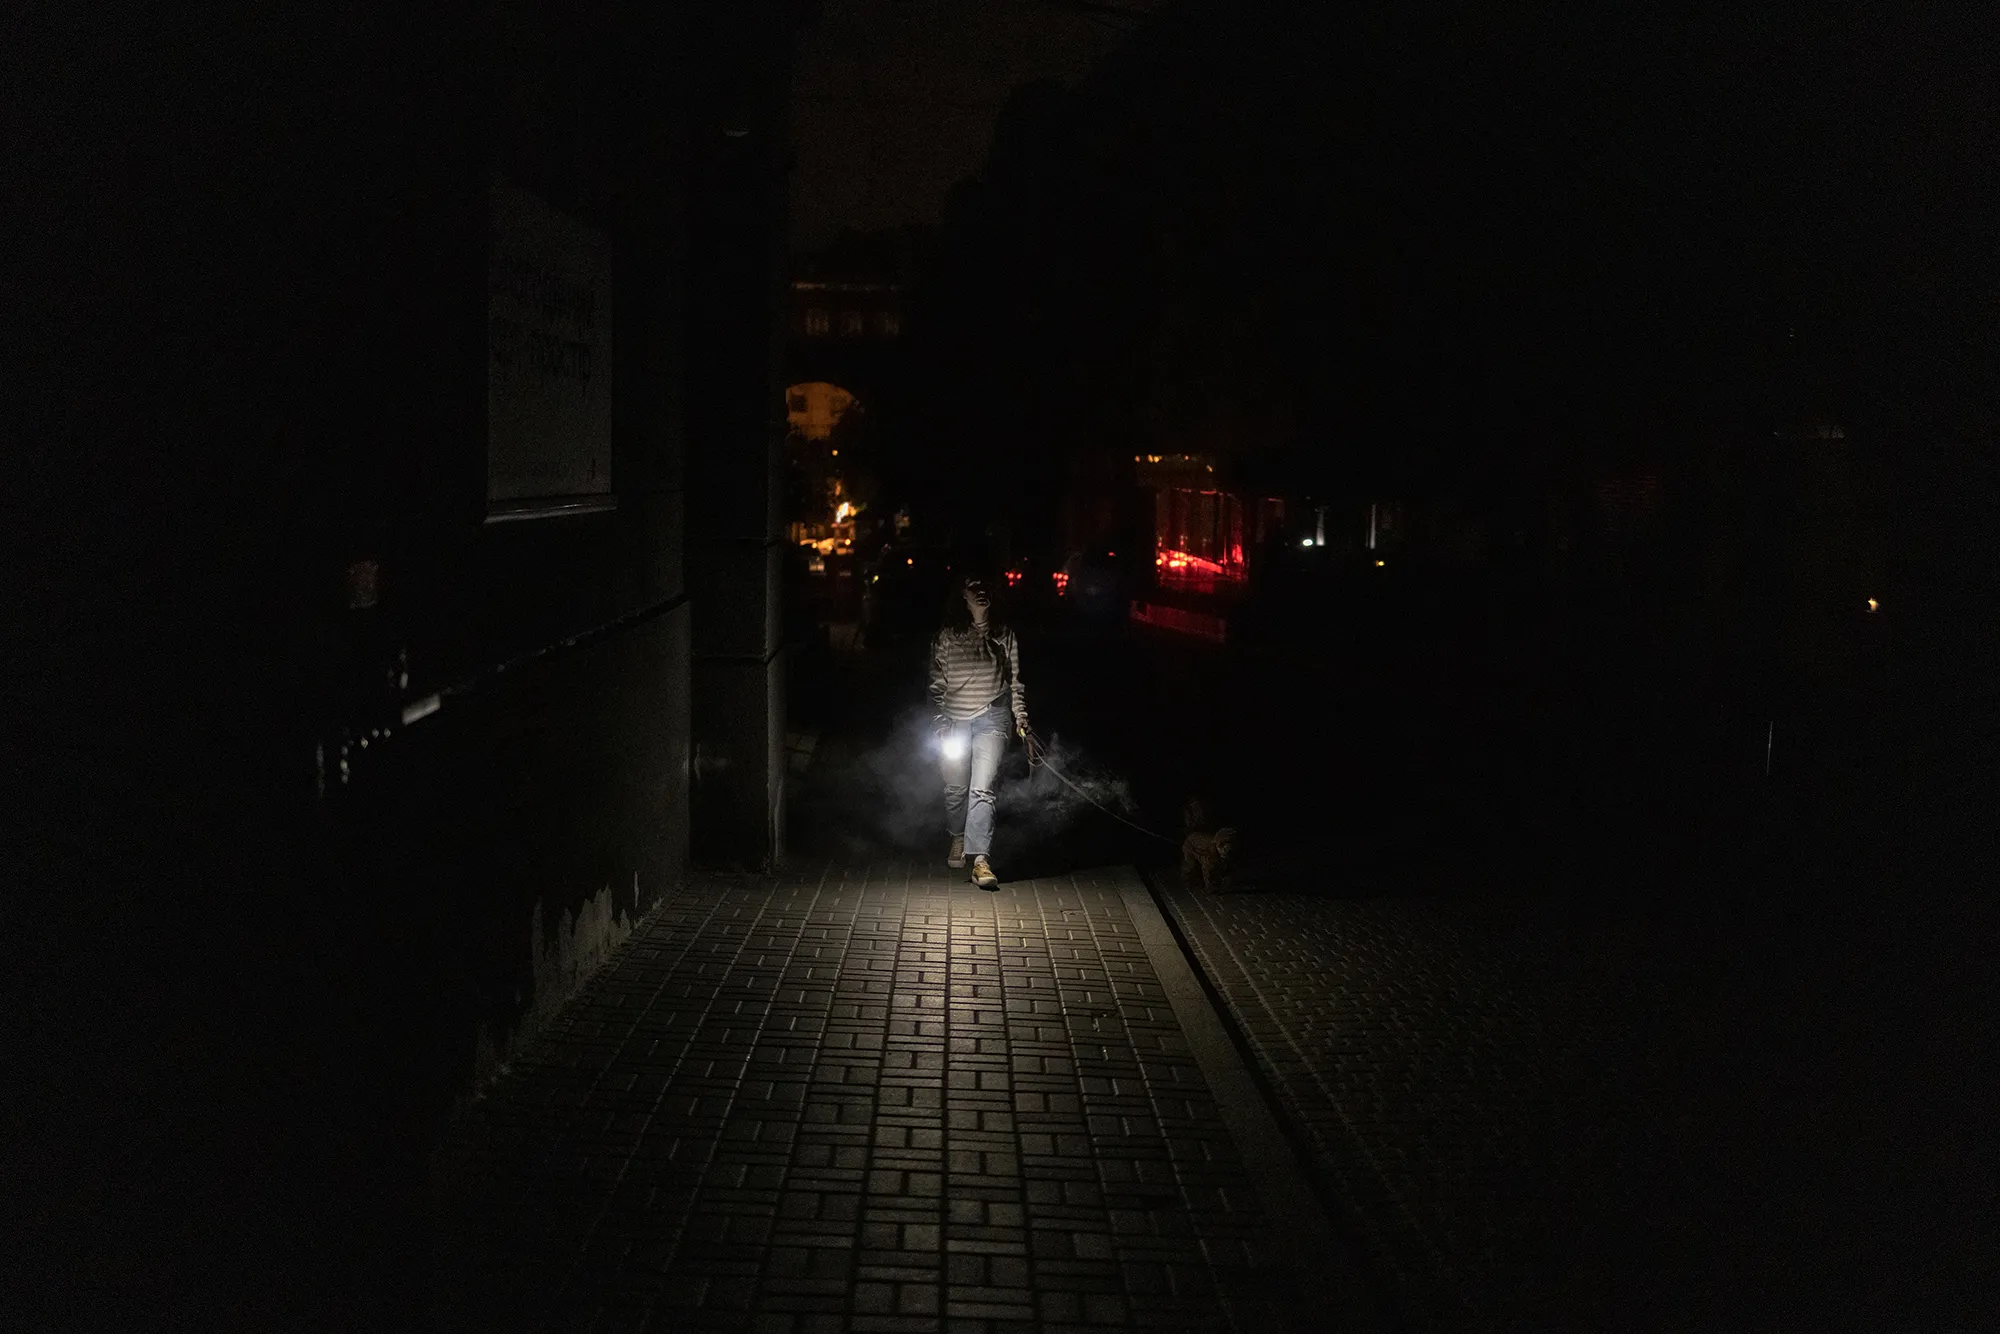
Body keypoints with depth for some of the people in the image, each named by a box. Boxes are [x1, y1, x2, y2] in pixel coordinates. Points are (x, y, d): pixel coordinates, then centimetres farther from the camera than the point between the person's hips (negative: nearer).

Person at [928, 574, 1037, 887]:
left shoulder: (1004, 637, 5)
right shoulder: (946, 638, 2)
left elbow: (1014, 683, 11)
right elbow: (936, 685, 6)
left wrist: (1021, 720, 4)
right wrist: (939, 724, -1)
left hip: (992, 718, -1)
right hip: (955, 719, 1)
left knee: (981, 789, -14)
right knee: (955, 788, 11)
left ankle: (980, 860, -21)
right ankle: (958, 840, 39)